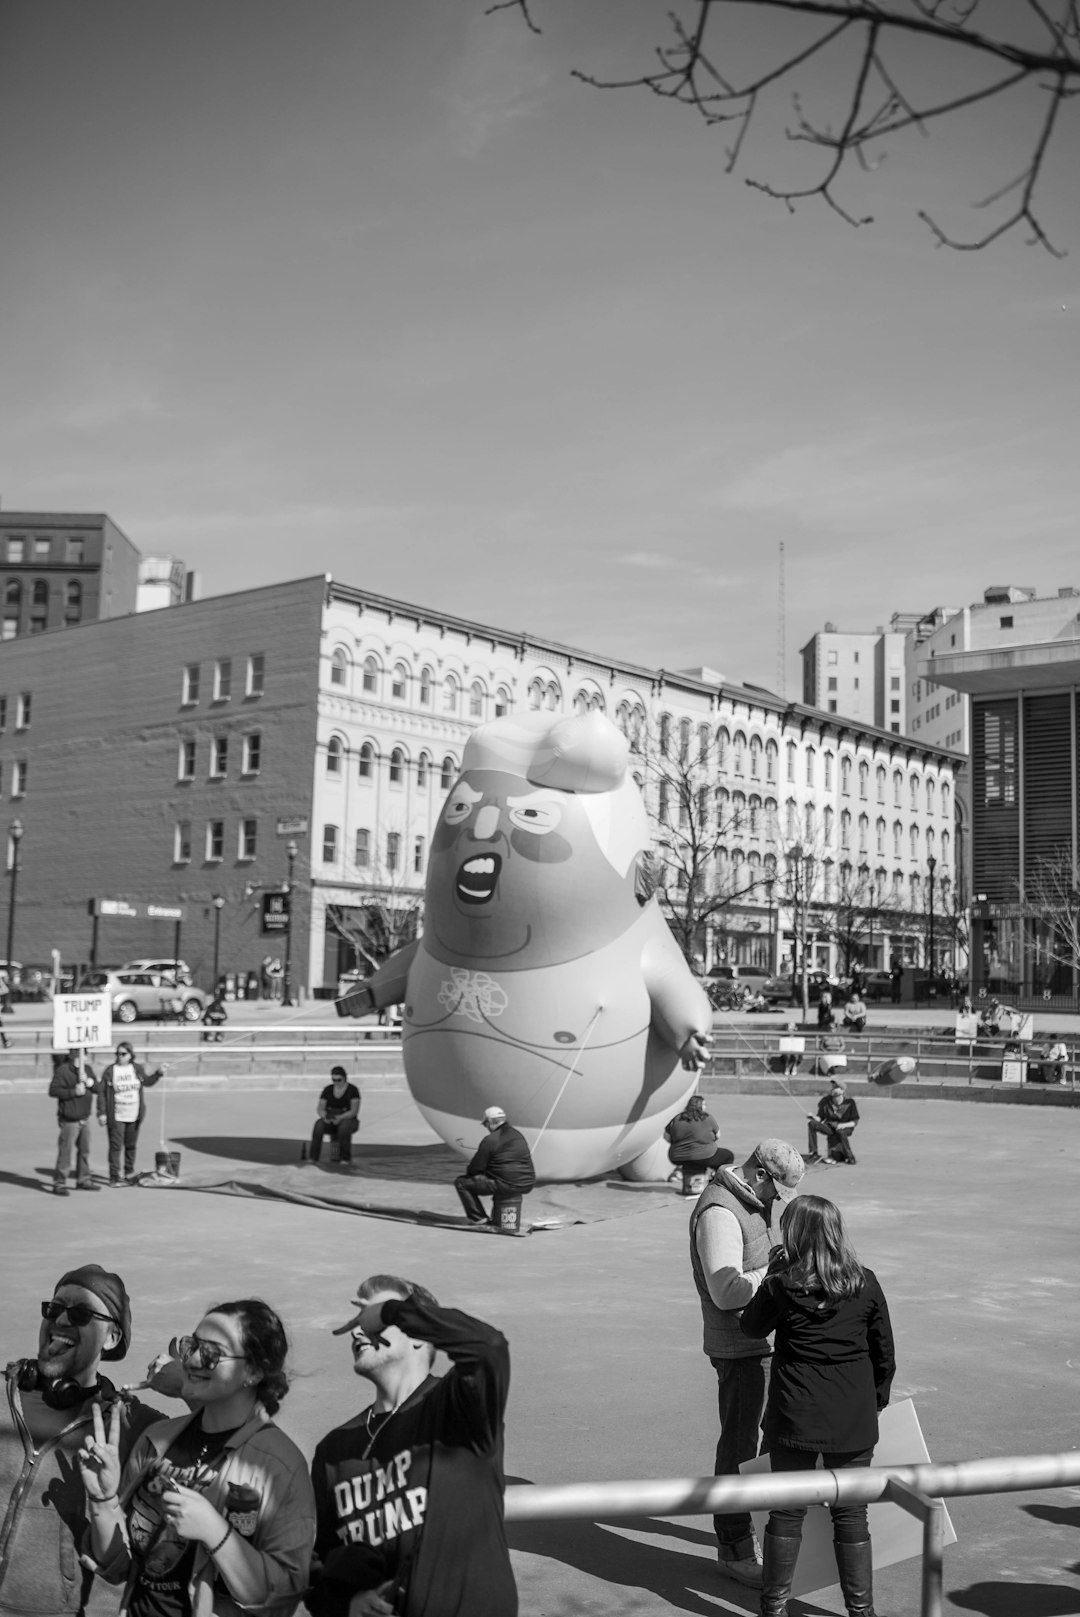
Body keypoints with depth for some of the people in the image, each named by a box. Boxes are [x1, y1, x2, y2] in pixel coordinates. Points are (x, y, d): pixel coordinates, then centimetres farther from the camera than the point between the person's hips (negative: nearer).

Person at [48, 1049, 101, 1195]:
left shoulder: (87, 1069, 10)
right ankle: (59, 1184, 0)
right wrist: (73, 1091, -24)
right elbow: (53, 1090, -19)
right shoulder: (63, 1071, -13)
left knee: (84, 1150, 15)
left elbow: (97, 1087, 12)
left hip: (84, 1119, 8)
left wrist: (89, 1082, -9)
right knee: (65, 1151, -7)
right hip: (69, 1120, -8)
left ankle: (83, 1180, 26)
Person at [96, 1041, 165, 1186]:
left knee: (131, 1145, 13)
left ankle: (129, 1174, 26)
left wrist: (158, 1073, 3)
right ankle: (114, 1177, 2)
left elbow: (147, 1082, 19)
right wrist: (101, 1113, -8)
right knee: (115, 1146, -4)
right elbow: (101, 1092, -4)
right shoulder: (110, 1071, -6)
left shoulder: (138, 1069, 4)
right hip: (116, 1117, -3)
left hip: (134, 1116, 4)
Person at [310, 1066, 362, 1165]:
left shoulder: (353, 1090, -9)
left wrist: (340, 1118, -31)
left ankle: (345, 1158, -28)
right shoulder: (328, 1090, 2)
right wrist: (325, 1116, -23)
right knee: (319, 1125, -31)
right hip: (330, 1121, 3)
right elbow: (320, 1109, 0)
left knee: (344, 1126, -39)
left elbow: (354, 1111, -15)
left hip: (348, 1120, -3)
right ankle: (313, 1157, -31)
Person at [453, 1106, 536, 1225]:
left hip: (506, 1186, -8)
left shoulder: (490, 1140, -9)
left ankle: (479, 1218, 4)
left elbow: (475, 1169, -5)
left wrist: (469, 1172, 21)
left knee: (461, 1182, 4)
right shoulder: (519, 1136, 14)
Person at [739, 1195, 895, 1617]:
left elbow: (750, 1328, 7)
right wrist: (878, 1401, 18)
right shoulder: (865, 1284, -5)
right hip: (853, 1422, 2)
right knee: (850, 1514, 11)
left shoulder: (781, 1287, -12)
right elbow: (884, 1353, 5)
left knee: (787, 1512, 9)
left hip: (795, 1419, -2)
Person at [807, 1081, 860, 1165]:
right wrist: (812, 1117, -22)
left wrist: (844, 1125, -25)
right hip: (830, 1127, 3)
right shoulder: (826, 1101, -4)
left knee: (841, 1133, -40)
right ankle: (813, 1153, -15)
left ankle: (850, 1156, -12)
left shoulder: (849, 1102, -10)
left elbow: (854, 1122, -8)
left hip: (845, 1128, -3)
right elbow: (820, 1118, 0)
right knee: (812, 1124, -21)